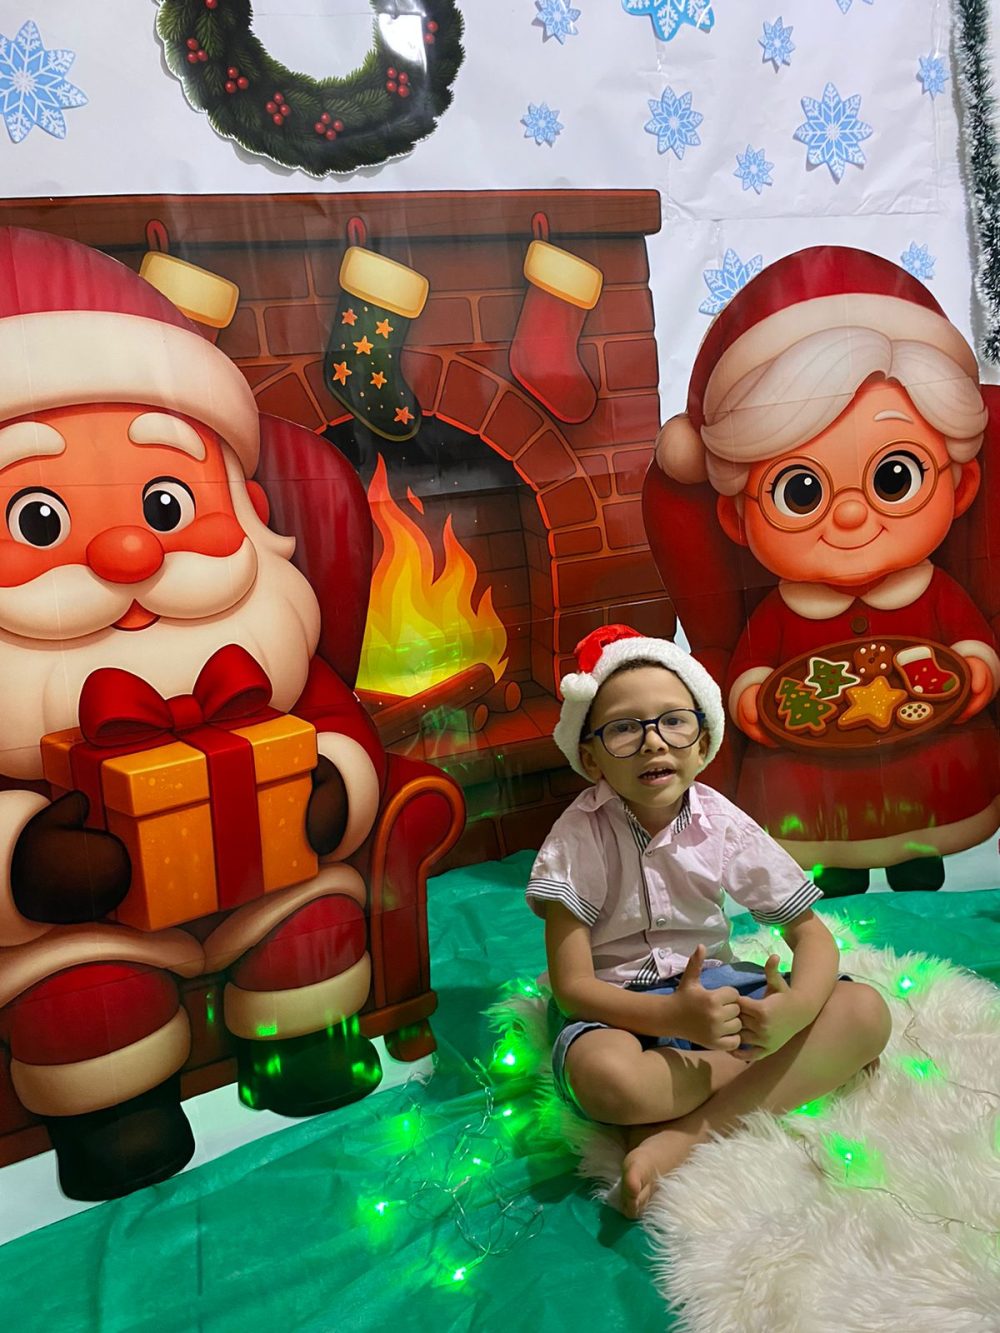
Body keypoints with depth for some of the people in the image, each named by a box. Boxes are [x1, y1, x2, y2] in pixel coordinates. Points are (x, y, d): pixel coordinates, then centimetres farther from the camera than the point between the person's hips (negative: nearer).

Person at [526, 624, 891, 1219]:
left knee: (866, 1010, -20)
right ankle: (783, 1074, -14)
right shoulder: (580, 837, -15)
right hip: (624, 1007, -4)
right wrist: (675, 1016, -35)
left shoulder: (722, 822, -6)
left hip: (713, 983, 4)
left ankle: (679, 1136, -25)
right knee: (606, 1077, -40)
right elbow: (571, 984, -17)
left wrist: (798, 1006, -26)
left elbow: (810, 930, -2)